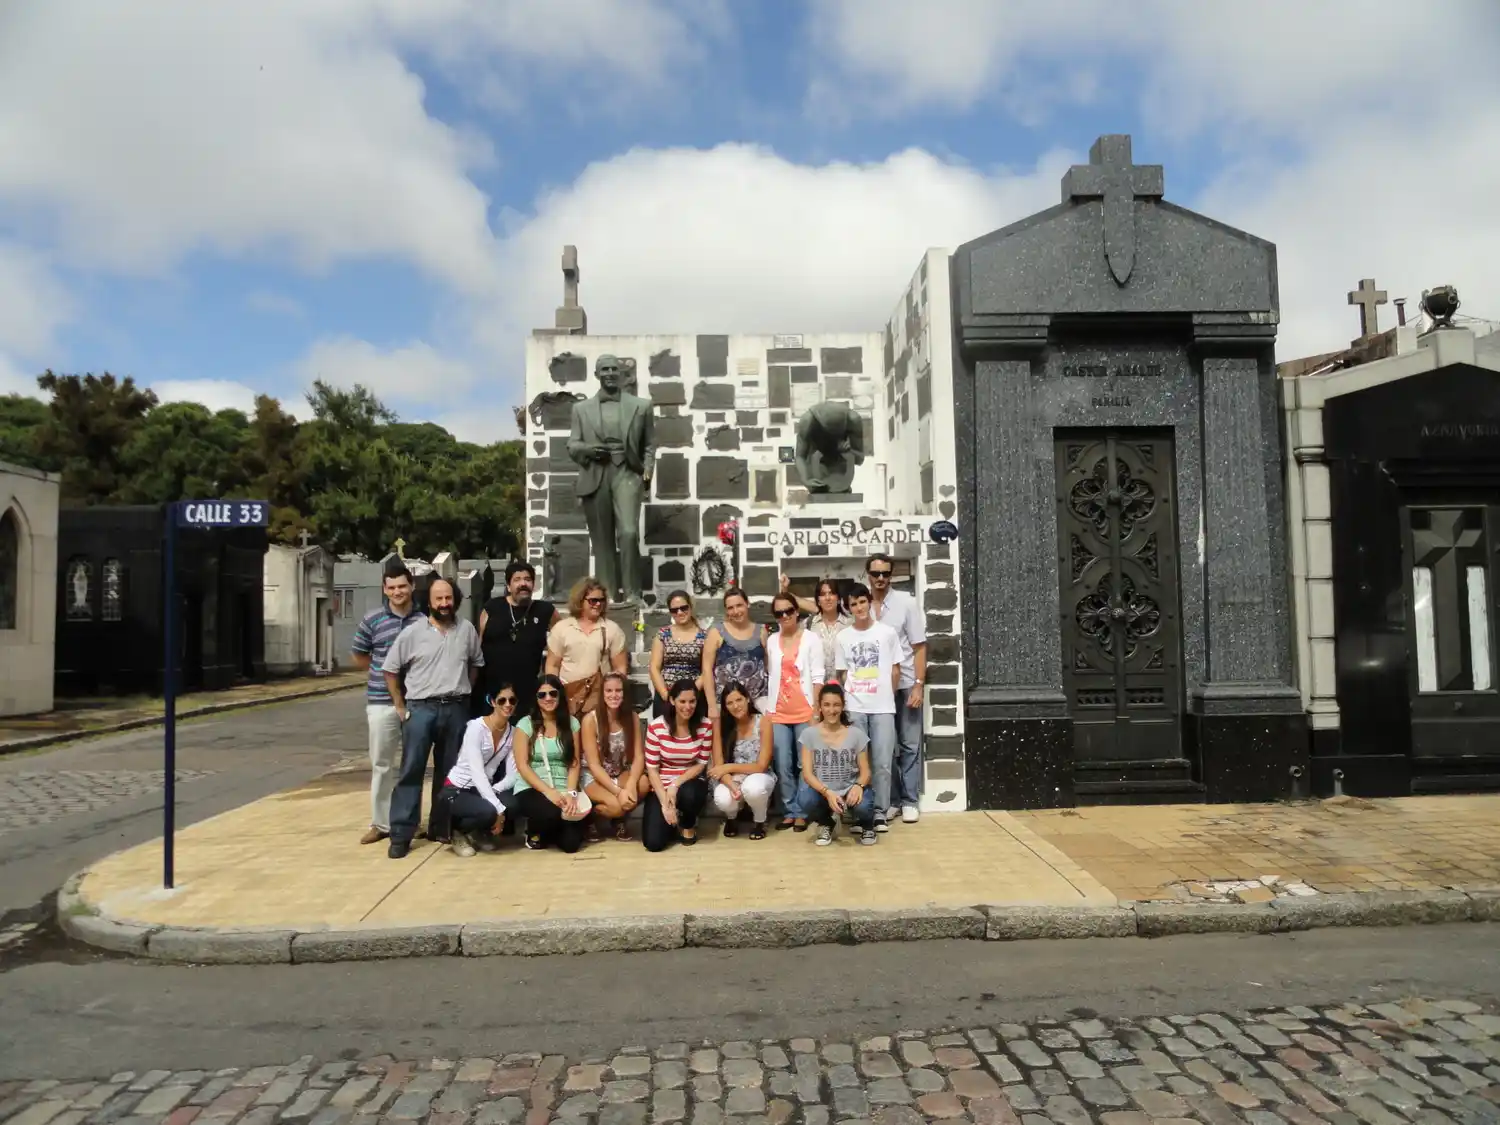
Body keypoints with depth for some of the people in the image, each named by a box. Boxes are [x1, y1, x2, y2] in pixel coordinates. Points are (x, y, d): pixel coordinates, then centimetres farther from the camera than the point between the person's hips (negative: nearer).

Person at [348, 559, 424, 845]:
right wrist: (384, 668, 3)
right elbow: (358, 657, 10)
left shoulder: (425, 619, 0)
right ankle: (381, 823, 17)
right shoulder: (372, 620, -1)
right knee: (381, 765, 6)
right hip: (381, 702, 0)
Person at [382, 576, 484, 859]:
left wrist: (463, 691, 9)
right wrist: (400, 706, 2)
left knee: (449, 772, 11)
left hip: (456, 710, 3)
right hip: (421, 708, -2)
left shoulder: (467, 630, 5)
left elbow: (476, 663, 16)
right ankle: (401, 834, 1)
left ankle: (440, 827, 23)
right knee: (411, 771, -4)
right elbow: (391, 669, 4)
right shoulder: (412, 633, -2)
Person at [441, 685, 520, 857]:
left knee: (514, 803, -25)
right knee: (488, 811, -34)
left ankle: (479, 832, 5)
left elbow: (512, 776, -4)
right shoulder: (476, 727, -19)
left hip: (484, 789, 5)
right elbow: (477, 773, -26)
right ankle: (458, 831, 0)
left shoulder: (513, 732, -1)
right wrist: (498, 809, -31)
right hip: (457, 789, -5)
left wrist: (494, 791, -24)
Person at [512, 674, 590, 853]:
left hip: (562, 792, 3)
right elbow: (522, 766, -7)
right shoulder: (525, 724, -2)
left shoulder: (571, 723, 6)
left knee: (571, 843, -16)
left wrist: (571, 793, -13)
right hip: (531, 790, -3)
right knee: (552, 813, -36)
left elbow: (574, 763, 3)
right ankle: (534, 831, 2)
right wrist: (548, 791, -18)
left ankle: (549, 829, 21)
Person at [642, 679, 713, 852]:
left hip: (690, 782, 0)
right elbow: (652, 768, -9)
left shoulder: (706, 725, -10)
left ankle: (688, 825, 0)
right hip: (661, 785, 0)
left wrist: (676, 785, -18)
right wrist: (664, 803, -17)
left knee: (689, 795, -38)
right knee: (653, 842, -17)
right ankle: (673, 820, 20)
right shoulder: (656, 727, -14)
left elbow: (702, 764, -4)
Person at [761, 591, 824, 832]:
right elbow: (769, 675, 11)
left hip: (805, 712, -3)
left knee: (805, 764, 1)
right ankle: (790, 810, 13)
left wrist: (816, 711, -9)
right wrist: (767, 708, 7)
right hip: (778, 713, 3)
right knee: (783, 766, 4)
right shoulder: (771, 641, 11)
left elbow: (817, 677, -4)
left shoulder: (811, 639, -1)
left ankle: (801, 812, 10)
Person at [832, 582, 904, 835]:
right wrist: (846, 703, 3)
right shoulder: (843, 637, 5)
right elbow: (843, 674, 9)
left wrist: (887, 698, 8)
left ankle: (880, 812, 9)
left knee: (882, 763, 0)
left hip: (883, 707, -1)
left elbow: (896, 670, 7)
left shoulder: (887, 632, 1)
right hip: (853, 708, 1)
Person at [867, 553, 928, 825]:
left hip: (905, 685, -1)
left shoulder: (906, 602, -2)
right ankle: (891, 800, 18)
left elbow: (919, 647, -2)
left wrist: (918, 685, -8)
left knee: (909, 745, 5)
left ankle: (910, 801, 14)